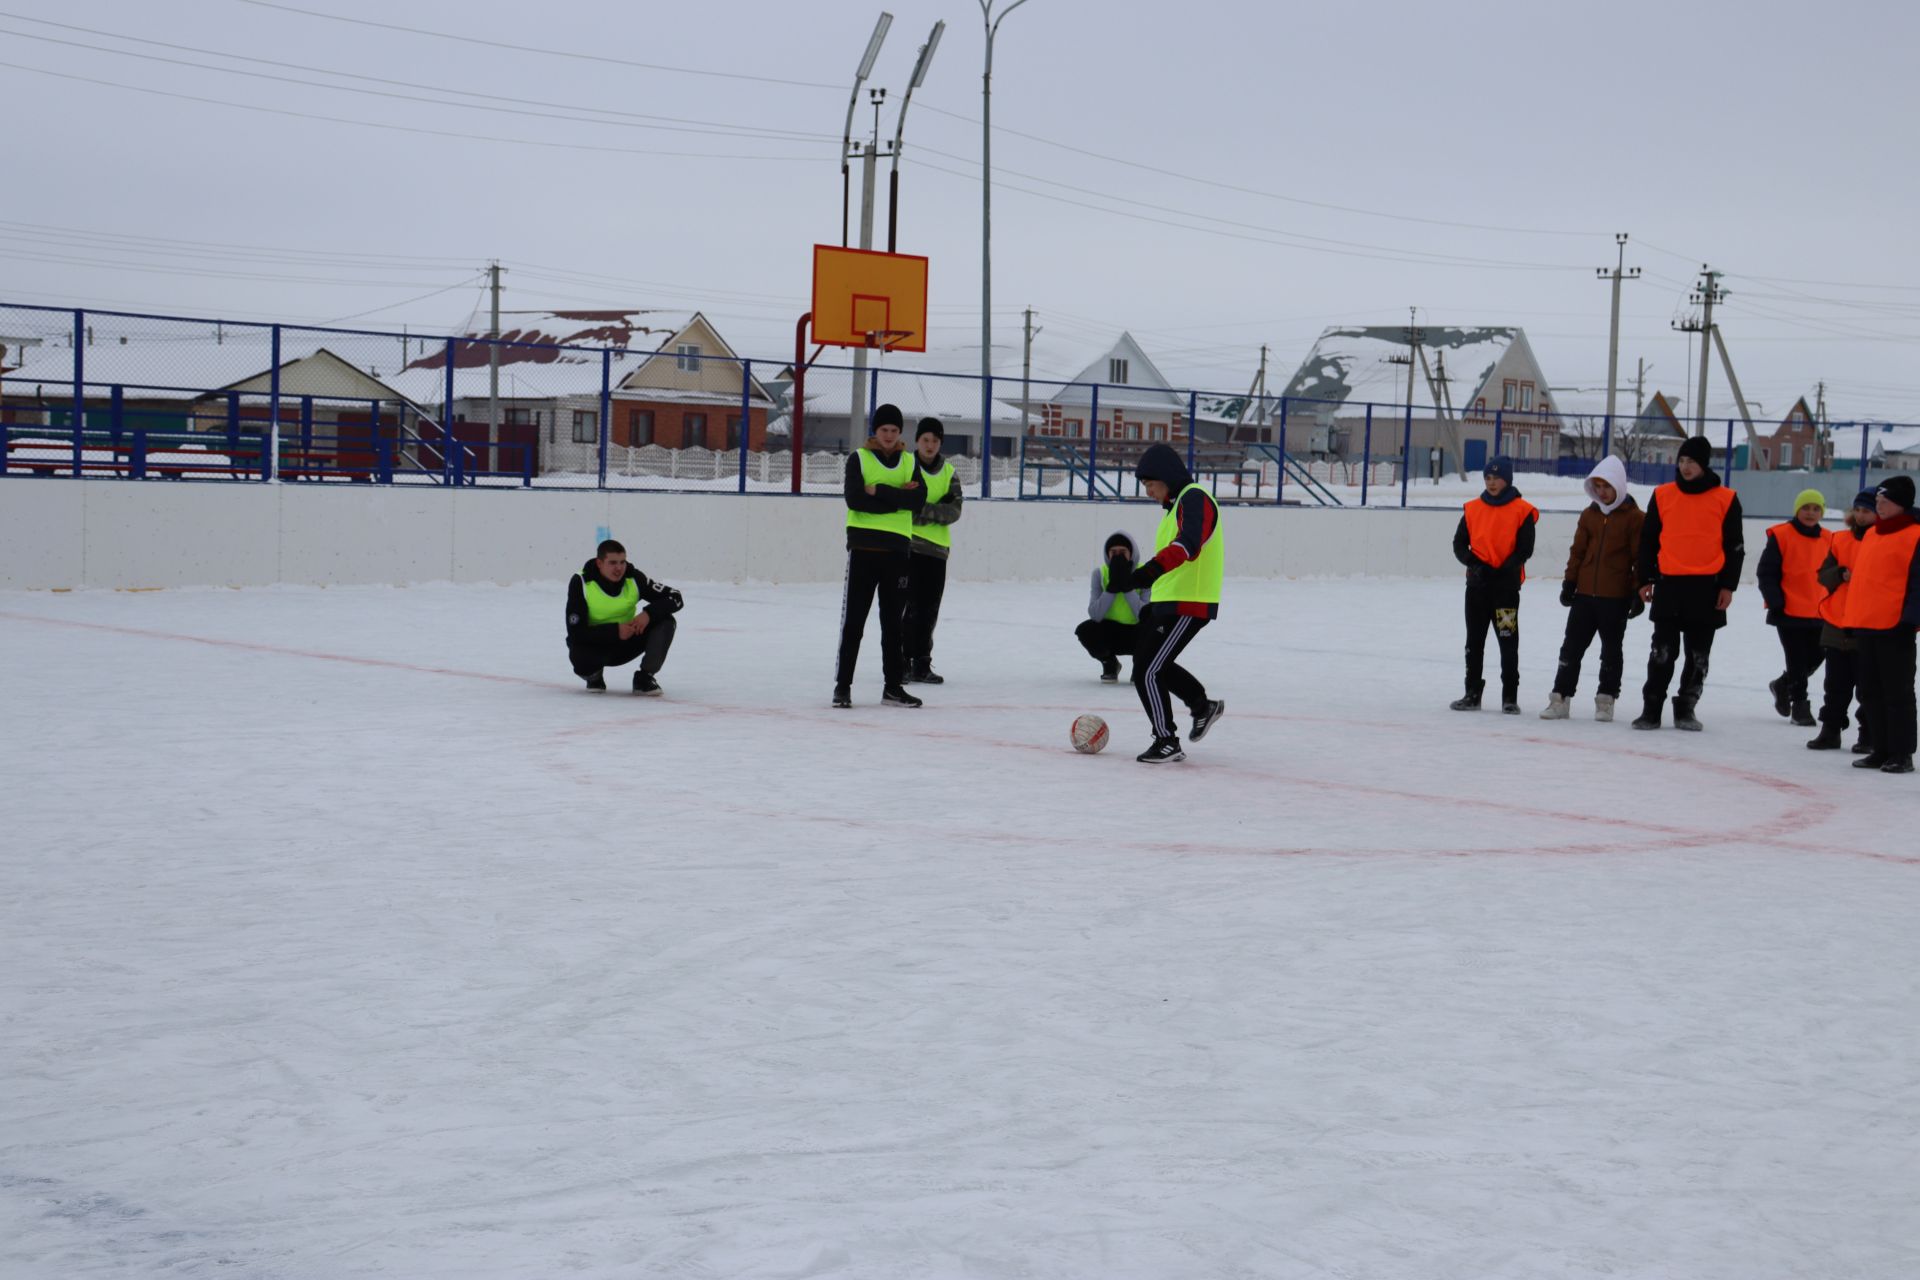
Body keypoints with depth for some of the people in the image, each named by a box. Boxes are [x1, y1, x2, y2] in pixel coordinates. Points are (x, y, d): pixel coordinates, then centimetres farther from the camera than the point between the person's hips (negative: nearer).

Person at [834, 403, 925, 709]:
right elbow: (855, 499, -15)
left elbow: (919, 499, -7)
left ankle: (893, 686, 17)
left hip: (897, 549, 3)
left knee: (894, 621, 10)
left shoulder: (909, 462, 9)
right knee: (853, 620, -1)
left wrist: (880, 492, -15)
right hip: (863, 548, -3)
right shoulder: (859, 458, 0)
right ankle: (843, 684, 4)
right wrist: (898, 499, -13)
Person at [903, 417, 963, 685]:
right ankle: (901, 662, -1)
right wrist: (937, 512, -16)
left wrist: (923, 508, -16)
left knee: (929, 611, 8)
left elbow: (954, 510, -1)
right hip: (907, 545, -4)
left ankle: (921, 664, 17)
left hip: (936, 549, 4)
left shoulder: (948, 472, 11)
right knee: (909, 607, -8)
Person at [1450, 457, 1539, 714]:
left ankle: (1510, 697, 5)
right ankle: (1472, 693, 18)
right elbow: (1459, 543, 8)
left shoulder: (1522, 511, -3)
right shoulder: (1473, 509, 8)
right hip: (1477, 584, 4)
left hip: (1506, 585, -4)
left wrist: (1502, 569, -18)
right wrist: (1472, 563, -10)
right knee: (1474, 641, 10)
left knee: (1508, 643, -1)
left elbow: (1524, 549, -7)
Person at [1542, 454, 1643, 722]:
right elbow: (1578, 551, 12)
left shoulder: (1634, 517, -6)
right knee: (1572, 647, 4)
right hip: (1585, 593, 5)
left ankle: (1606, 700, 15)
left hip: (1616, 597, -5)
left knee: (1611, 650, 7)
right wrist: (1569, 582, 6)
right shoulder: (1589, 514, 9)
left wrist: (1639, 592, -10)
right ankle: (1560, 698, 7)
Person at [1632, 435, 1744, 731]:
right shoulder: (1662, 496, 5)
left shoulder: (1726, 500, 1)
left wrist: (1728, 585, -2)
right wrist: (1646, 579, 7)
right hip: (1669, 585, 1)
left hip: (1707, 587, -1)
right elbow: (1648, 539, 11)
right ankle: (1651, 709, 6)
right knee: (1662, 651, 1)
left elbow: (1735, 546, 3)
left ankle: (1685, 709, 16)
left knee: (1698, 655, 6)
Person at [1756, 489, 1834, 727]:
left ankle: (1784, 685, 35)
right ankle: (1799, 704, 13)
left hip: (1818, 614, 5)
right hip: (1789, 611, -5)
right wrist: (1776, 602, -13)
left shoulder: (1828, 540, 7)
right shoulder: (1781, 536, -8)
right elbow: (1766, 573, -7)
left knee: (1815, 657, 11)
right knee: (1797, 661, 0)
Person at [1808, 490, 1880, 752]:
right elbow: (1823, 575, 4)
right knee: (1836, 684, 11)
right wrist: (1842, 574, -15)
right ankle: (1830, 730, 20)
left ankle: (1868, 736, 12)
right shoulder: (1841, 540, 7)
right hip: (1837, 623, 4)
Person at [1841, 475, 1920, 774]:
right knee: (1871, 692, 11)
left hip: (1895, 627, -8)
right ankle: (1880, 749, 19)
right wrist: (1854, 619, 19)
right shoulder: (1871, 534, 16)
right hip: (1864, 625, 8)